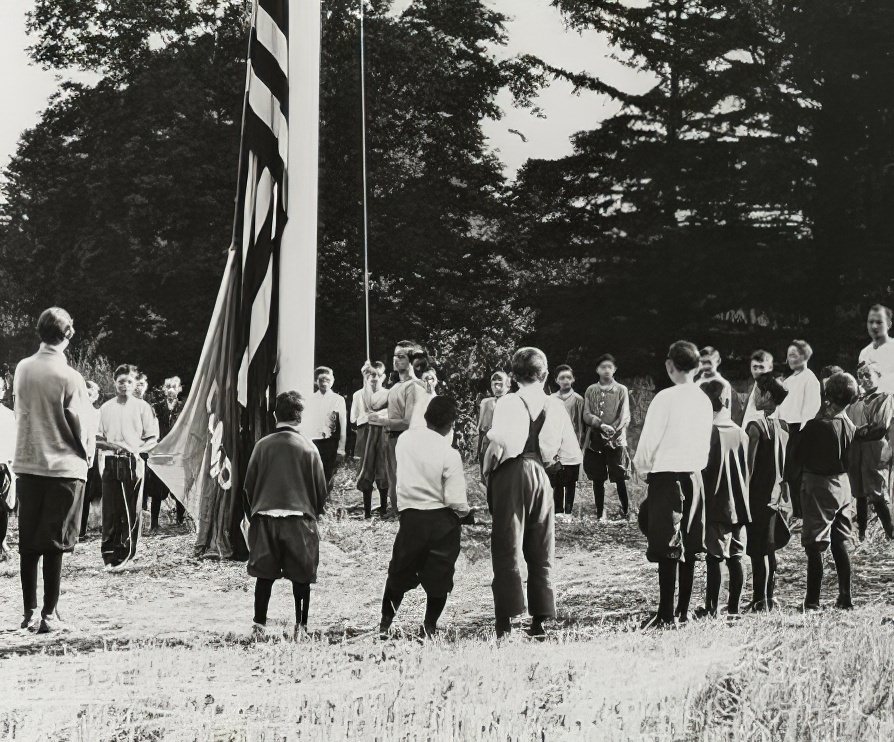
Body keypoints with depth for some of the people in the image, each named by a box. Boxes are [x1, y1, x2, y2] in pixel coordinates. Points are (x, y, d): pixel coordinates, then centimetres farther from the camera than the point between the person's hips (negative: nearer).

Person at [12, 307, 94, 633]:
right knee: (54, 544, 1)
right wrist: (86, 455, 10)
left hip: (26, 464, 4)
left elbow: (20, 413, 10)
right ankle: (49, 614, 2)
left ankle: (29, 613, 14)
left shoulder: (22, 370, 1)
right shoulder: (69, 377, -14)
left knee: (28, 543, 10)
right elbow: (82, 425, -8)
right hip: (64, 467, -4)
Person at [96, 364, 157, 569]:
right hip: (110, 463, 1)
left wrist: (138, 450, -12)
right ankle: (109, 555, 1)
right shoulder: (106, 408, 11)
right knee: (110, 510, -2)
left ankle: (126, 555, 4)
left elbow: (153, 439, 5)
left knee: (132, 511, -2)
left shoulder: (142, 407, 7)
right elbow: (97, 440, 9)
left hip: (133, 463, -1)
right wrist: (115, 445, -9)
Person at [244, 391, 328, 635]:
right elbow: (321, 489, 0)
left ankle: (259, 624, 10)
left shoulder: (262, 445, -2)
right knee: (301, 575, 8)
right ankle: (301, 624, 11)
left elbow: (249, 484, 5)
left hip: (265, 517, 2)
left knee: (264, 574, 10)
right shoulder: (308, 448, -5)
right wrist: (315, 512, 18)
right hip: (300, 518, -1)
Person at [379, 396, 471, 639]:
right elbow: (456, 501, -15)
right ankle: (429, 626, 20)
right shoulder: (449, 454, -17)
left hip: (410, 516, 3)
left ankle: (385, 623, 25)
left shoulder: (405, 439, -5)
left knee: (399, 572, 19)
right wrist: (464, 511, 5)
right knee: (439, 576, 13)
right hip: (442, 520, -3)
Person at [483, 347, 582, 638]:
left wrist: (488, 472, -2)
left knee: (507, 549, -1)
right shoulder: (556, 407, 5)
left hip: (510, 475, -3)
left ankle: (505, 621, -8)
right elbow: (571, 453, 3)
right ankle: (539, 620, 11)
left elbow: (500, 442, -19)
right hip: (542, 477, 3)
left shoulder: (508, 403, -6)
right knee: (541, 553, 11)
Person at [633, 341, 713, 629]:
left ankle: (666, 614, -3)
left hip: (666, 477, -6)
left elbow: (648, 442, -10)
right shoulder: (704, 400, 4)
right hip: (694, 476, 6)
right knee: (689, 547, 10)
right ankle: (683, 610, 16)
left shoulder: (666, 398, -13)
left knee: (667, 550, -4)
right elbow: (705, 444, 10)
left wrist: (642, 467, 7)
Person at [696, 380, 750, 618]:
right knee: (735, 558, 9)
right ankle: (734, 608, 13)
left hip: (716, 505, -6)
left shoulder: (708, 431, -11)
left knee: (714, 558, -3)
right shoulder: (740, 432, 8)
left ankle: (712, 608, -1)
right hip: (738, 504, 6)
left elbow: (702, 470, -12)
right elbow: (747, 470, 13)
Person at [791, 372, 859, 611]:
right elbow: (849, 457, 7)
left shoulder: (816, 425, -17)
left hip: (817, 484, -6)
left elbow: (797, 455, -8)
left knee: (815, 546, -3)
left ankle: (812, 601, -3)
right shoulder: (850, 426, 0)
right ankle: (845, 598, 15)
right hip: (843, 483, 6)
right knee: (841, 544, 12)